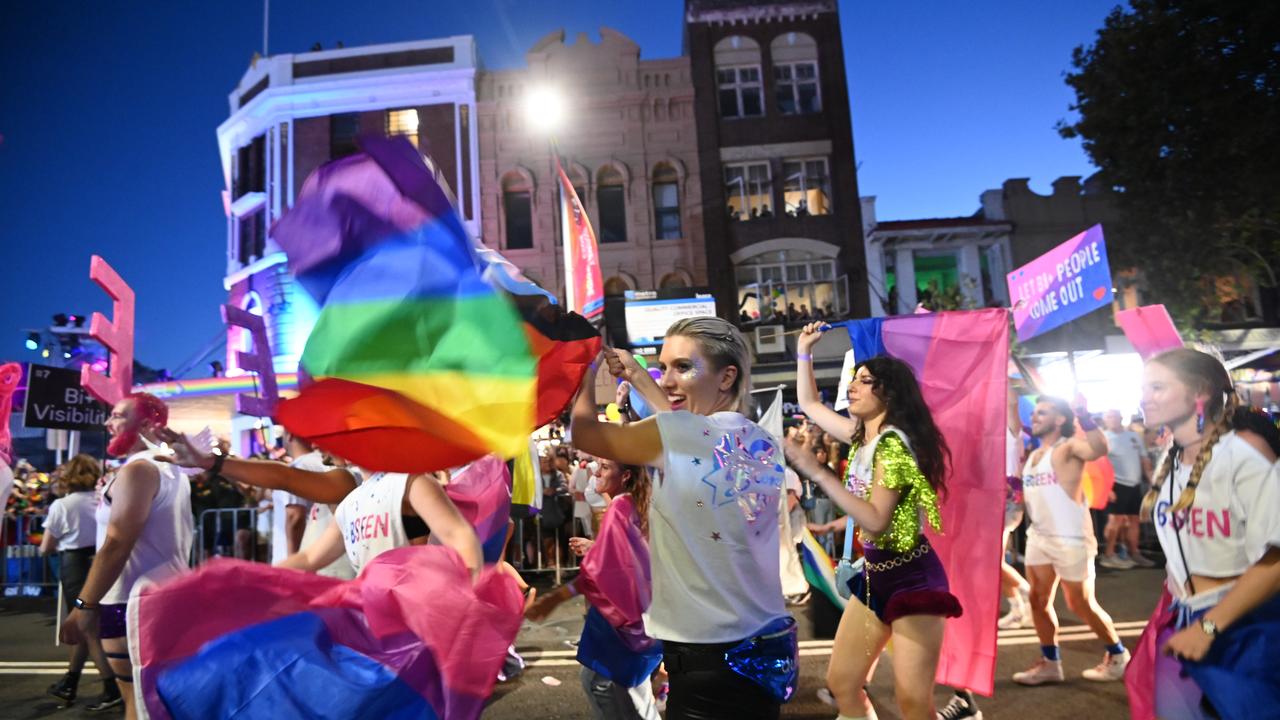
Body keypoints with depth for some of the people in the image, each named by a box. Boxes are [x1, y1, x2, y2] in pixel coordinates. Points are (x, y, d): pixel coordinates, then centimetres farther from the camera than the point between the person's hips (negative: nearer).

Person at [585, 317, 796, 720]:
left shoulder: (680, 437, -18)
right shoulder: (763, 445, 1)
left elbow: (584, 432, -3)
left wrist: (585, 366, 12)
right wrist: (636, 375, 25)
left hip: (708, 662, -7)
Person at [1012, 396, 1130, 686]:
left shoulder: (1069, 447, -12)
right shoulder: (1033, 455, 13)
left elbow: (1100, 449, -35)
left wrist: (1083, 415, -40)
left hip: (1070, 539, -8)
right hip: (1038, 536, 8)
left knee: (1081, 605, 5)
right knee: (1038, 600, 9)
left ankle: (1118, 654, 28)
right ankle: (1050, 662, 21)